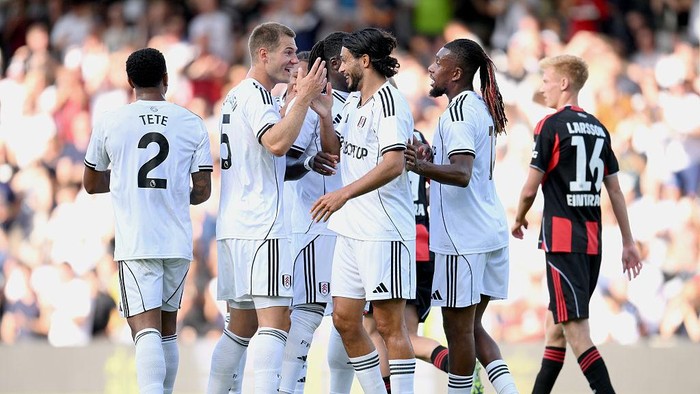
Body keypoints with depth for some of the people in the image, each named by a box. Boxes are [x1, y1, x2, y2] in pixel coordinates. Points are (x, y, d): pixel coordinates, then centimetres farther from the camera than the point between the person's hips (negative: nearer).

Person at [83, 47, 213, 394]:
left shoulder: (110, 123, 1)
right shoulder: (192, 124, 4)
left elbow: (91, 184, 13)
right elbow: (203, 190, 4)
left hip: (134, 245, -2)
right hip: (178, 242, 3)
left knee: (146, 329, -12)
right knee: (167, 329, 17)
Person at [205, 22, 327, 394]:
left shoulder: (235, 96, 22)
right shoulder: (256, 94, -8)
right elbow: (277, 143, -25)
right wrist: (303, 99, -21)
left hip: (232, 224, 10)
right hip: (262, 226, -10)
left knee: (241, 324, 13)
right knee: (275, 320, -14)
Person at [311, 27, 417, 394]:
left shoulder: (388, 101, -13)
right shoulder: (353, 100, 15)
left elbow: (393, 165, -24)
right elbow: (334, 149, 26)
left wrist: (344, 194, -30)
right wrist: (323, 112, 11)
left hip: (384, 230, -9)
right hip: (351, 228, 9)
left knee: (390, 325, -6)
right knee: (344, 320, 9)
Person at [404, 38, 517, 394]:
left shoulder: (458, 110, -14)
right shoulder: (481, 107, 15)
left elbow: (462, 174, -27)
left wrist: (422, 167, -41)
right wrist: (434, 157, 25)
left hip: (462, 237, -10)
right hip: (491, 231, 10)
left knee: (458, 328, -1)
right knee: (471, 326, 15)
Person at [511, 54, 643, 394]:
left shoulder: (551, 126, -7)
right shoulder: (598, 128, 12)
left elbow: (530, 189, -6)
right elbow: (615, 190, 15)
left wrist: (518, 220, 13)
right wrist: (628, 242, 19)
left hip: (562, 240, -8)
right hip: (592, 241, 8)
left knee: (576, 333, -11)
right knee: (556, 325, 17)